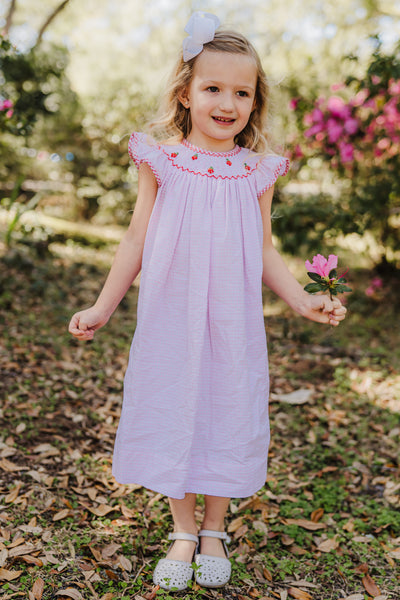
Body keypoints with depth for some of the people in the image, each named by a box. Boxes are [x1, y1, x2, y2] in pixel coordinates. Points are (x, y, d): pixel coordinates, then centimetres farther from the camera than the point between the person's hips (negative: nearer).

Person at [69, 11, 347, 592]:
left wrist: (302, 300, -4)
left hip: (233, 324, 1)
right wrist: (102, 307, 4)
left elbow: (265, 250, 7)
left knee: (229, 418, 9)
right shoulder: (162, 160, -2)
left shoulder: (257, 170, 1)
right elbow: (136, 241, 3)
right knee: (172, 417, 8)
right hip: (170, 320, -1)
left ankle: (214, 532, 32)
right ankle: (183, 532, 30)